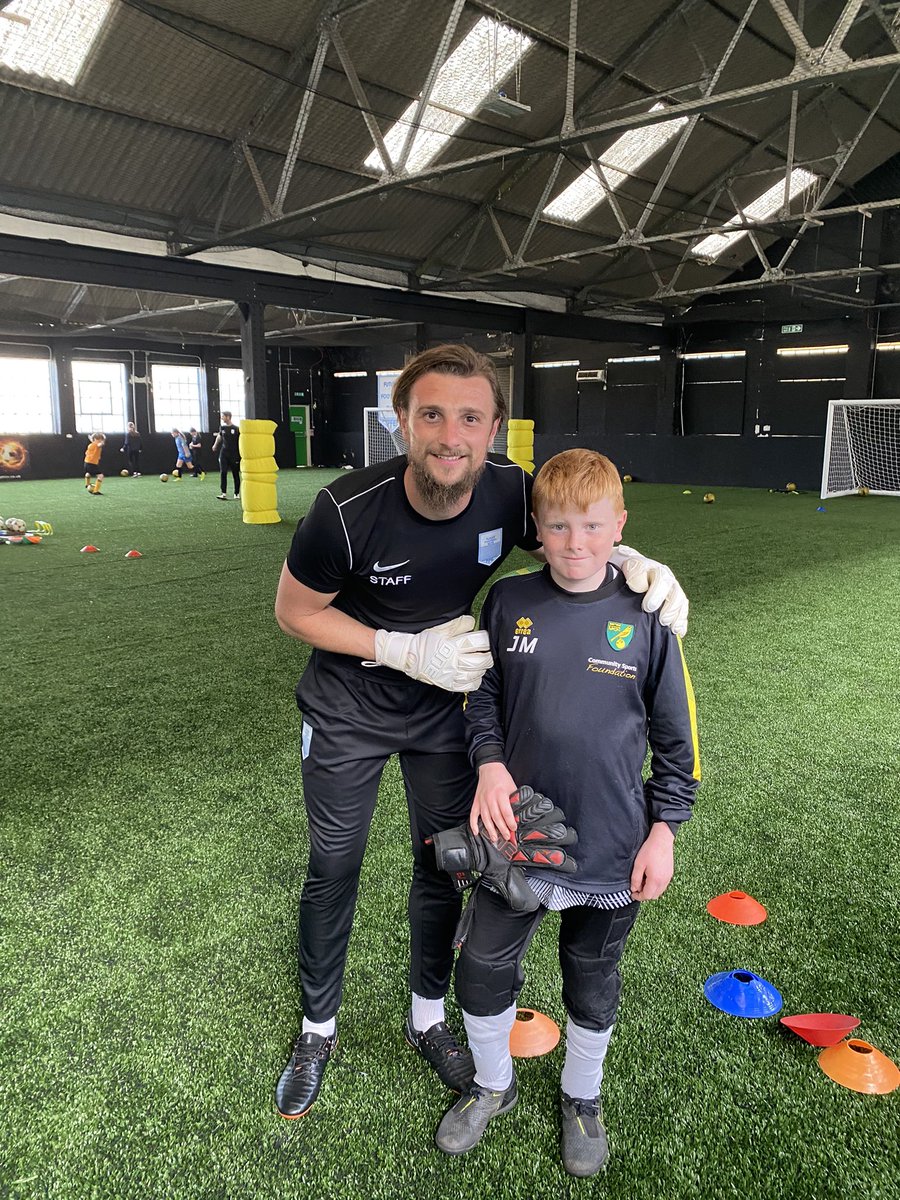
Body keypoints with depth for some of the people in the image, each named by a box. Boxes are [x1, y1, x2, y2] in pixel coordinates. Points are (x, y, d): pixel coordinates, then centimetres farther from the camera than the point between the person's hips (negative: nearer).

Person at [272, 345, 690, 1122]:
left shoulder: (510, 492, -22)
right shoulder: (348, 511, -31)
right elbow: (294, 611, -16)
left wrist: (633, 561, -25)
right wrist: (408, 651, -26)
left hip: (444, 709, 3)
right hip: (347, 715, -2)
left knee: (444, 864, 15)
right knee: (333, 872, 12)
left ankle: (428, 1017, 42)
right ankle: (319, 1028, 39)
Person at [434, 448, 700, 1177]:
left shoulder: (645, 616, -11)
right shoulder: (509, 602, -8)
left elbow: (676, 736, -3)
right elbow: (483, 696, 4)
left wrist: (662, 831, -3)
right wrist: (490, 765, -12)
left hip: (612, 847, -1)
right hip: (515, 832, 2)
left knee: (593, 983, 21)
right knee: (483, 969, 14)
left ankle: (582, 1098, 49)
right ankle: (493, 1085, 45)